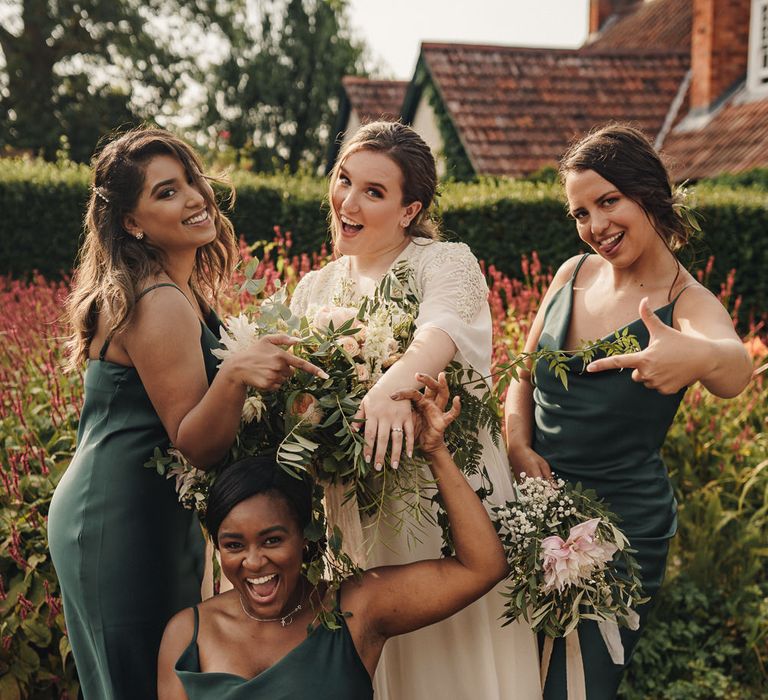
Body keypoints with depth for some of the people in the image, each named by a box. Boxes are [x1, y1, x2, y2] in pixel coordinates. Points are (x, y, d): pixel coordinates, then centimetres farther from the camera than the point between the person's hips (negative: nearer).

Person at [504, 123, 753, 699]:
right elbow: (526, 376, 11)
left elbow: (735, 370, -37)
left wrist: (701, 357, -61)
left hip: (623, 524, -5)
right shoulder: (574, 275, 1)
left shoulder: (689, 303, -14)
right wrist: (519, 445, -7)